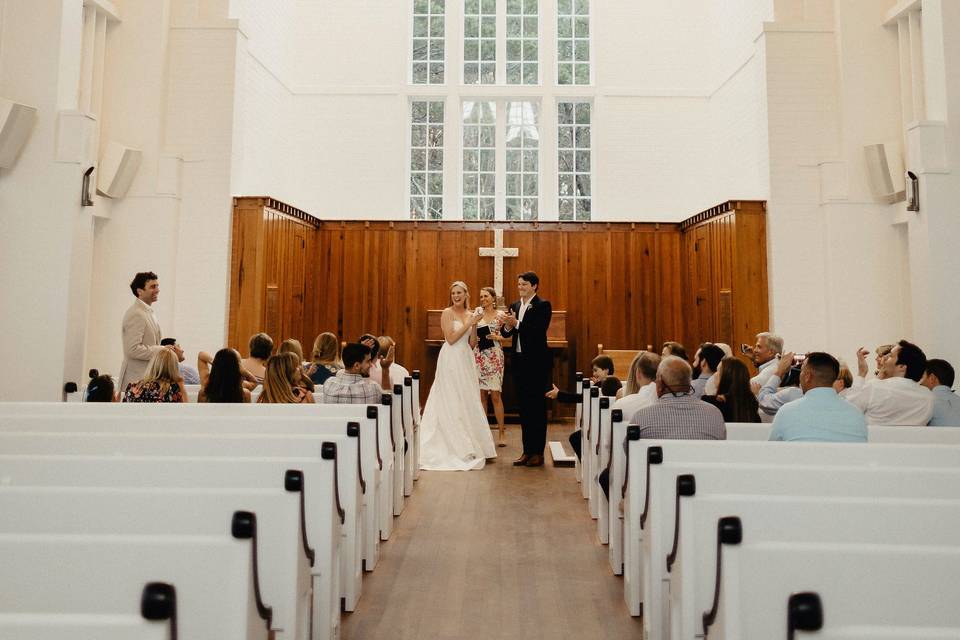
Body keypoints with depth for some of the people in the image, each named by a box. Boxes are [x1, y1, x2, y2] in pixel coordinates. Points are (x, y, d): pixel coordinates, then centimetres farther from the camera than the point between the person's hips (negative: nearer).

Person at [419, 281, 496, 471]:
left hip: (466, 360, 6)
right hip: (451, 360, -6)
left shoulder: (470, 314, 11)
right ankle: (454, 446, 6)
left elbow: (472, 343, 8)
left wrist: (474, 325, -5)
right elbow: (451, 339, -14)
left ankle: (468, 445, 18)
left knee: (467, 401, 9)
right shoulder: (447, 313, -6)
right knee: (452, 402, -2)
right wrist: (469, 323, -13)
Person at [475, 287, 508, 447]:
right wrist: (474, 338, -4)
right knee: (481, 395, 4)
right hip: (479, 357, 3)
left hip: (494, 357, -3)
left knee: (495, 395, -6)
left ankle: (501, 433, 2)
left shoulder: (500, 315, 1)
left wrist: (497, 337, -12)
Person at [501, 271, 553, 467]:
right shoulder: (515, 306, 13)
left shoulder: (543, 305, -6)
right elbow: (506, 333, 9)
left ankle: (538, 452, 9)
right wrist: (507, 326, -12)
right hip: (519, 361, 6)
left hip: (537, 363, -6)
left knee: (537, 407, 1)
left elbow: (539, 331, -19)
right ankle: (527, 451, 18)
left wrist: (516, 323, -24)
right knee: (524, 407, 11)